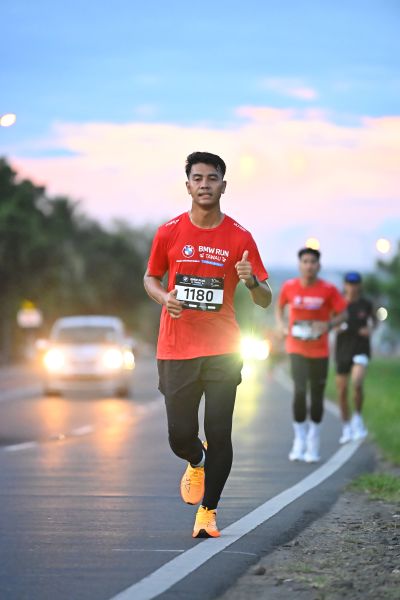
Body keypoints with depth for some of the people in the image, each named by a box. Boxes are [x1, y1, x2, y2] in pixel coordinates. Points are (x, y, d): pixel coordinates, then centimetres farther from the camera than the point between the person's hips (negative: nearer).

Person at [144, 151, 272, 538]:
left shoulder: (239, 238, 0)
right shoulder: (169, 233, 2)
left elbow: (265, 301, 3)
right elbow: (150, 278, 16)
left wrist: (251, 281, -20)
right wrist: (164, 297, -6)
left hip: (222, 350, -1)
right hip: (176, 350, 1)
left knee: (219, 435, -6)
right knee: (180, 436, 2)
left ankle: (208, 511, 8)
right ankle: (196, 462, 38)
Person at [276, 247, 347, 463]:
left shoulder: (328, 290, -7)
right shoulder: (289, 287, -3)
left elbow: (342, 313, 1)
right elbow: (280, 306, 15)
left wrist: (329, 325, -18)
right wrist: (281, 325, -2)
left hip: (320, 350, 1)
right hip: (297, 347, -1)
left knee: (317, 395, 6)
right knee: (300, 390, -17)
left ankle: (313, 444, 24)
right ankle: (300, 440, 0)